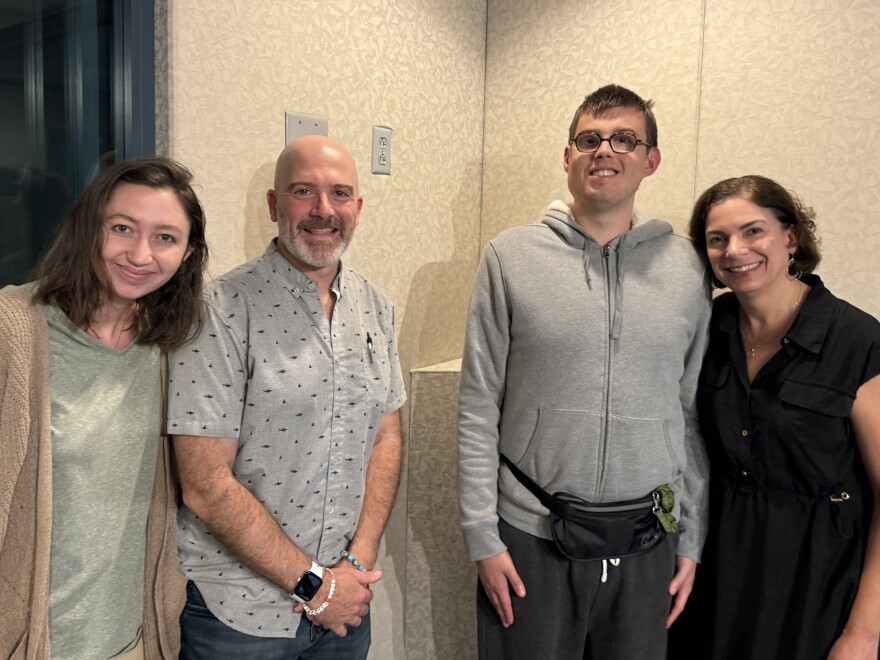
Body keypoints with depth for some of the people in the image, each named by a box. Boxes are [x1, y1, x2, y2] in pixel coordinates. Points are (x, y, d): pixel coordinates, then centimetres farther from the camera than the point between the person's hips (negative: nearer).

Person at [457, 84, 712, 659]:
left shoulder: (687, 267, 1)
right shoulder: (511, 256, -5)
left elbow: (694, 415, 5)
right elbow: (478, 410, -4)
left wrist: (691, 540, 6)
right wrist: (483, 536, -6)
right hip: (529, 536, -1)